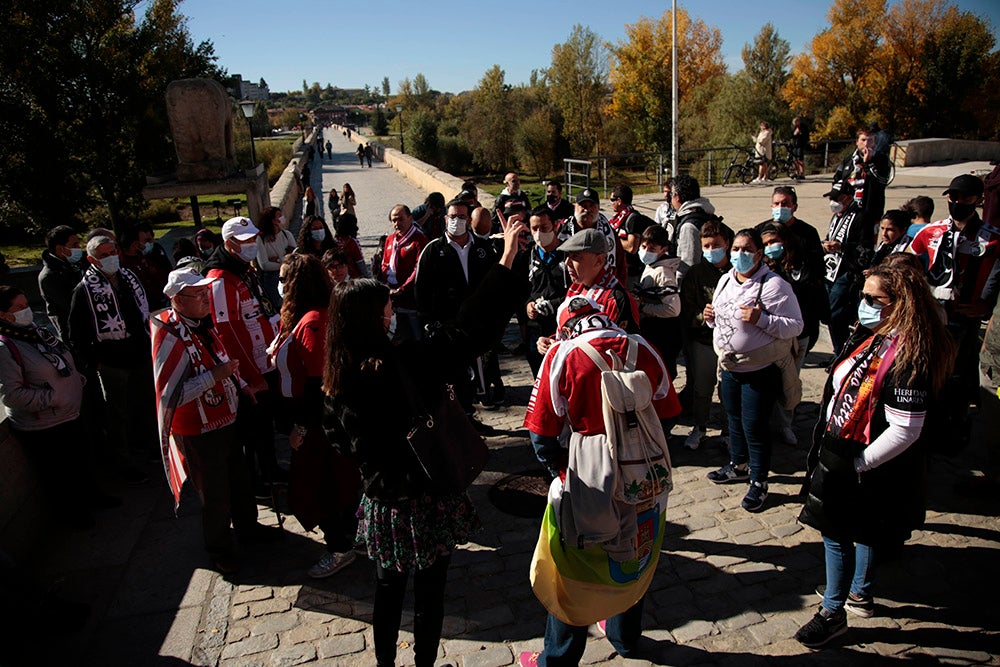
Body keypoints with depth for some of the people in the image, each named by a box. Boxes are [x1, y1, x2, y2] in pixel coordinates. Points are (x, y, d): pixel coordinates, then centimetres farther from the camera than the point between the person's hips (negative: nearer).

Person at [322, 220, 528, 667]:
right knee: (429, 591, 15)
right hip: (426, 501, -5)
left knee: (388, 588, 25)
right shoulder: (403, 363, -24)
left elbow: (334, 433, 8)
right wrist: (506, 261, -22)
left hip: (381, 505, 6)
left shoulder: (337, 378, -7)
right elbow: (469, 332, -26)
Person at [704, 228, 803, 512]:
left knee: (754, 426, 1)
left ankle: (758, 482, 20)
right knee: (734, 420, 22)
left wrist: (761, 319, -31)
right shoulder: (726, 280, 6)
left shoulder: (774, 285, -18)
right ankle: (737, 466, 42)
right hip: (729, 365, 7)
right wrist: (711, 317, -3)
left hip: (761, 371, -7)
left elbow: (796, 326, -19)